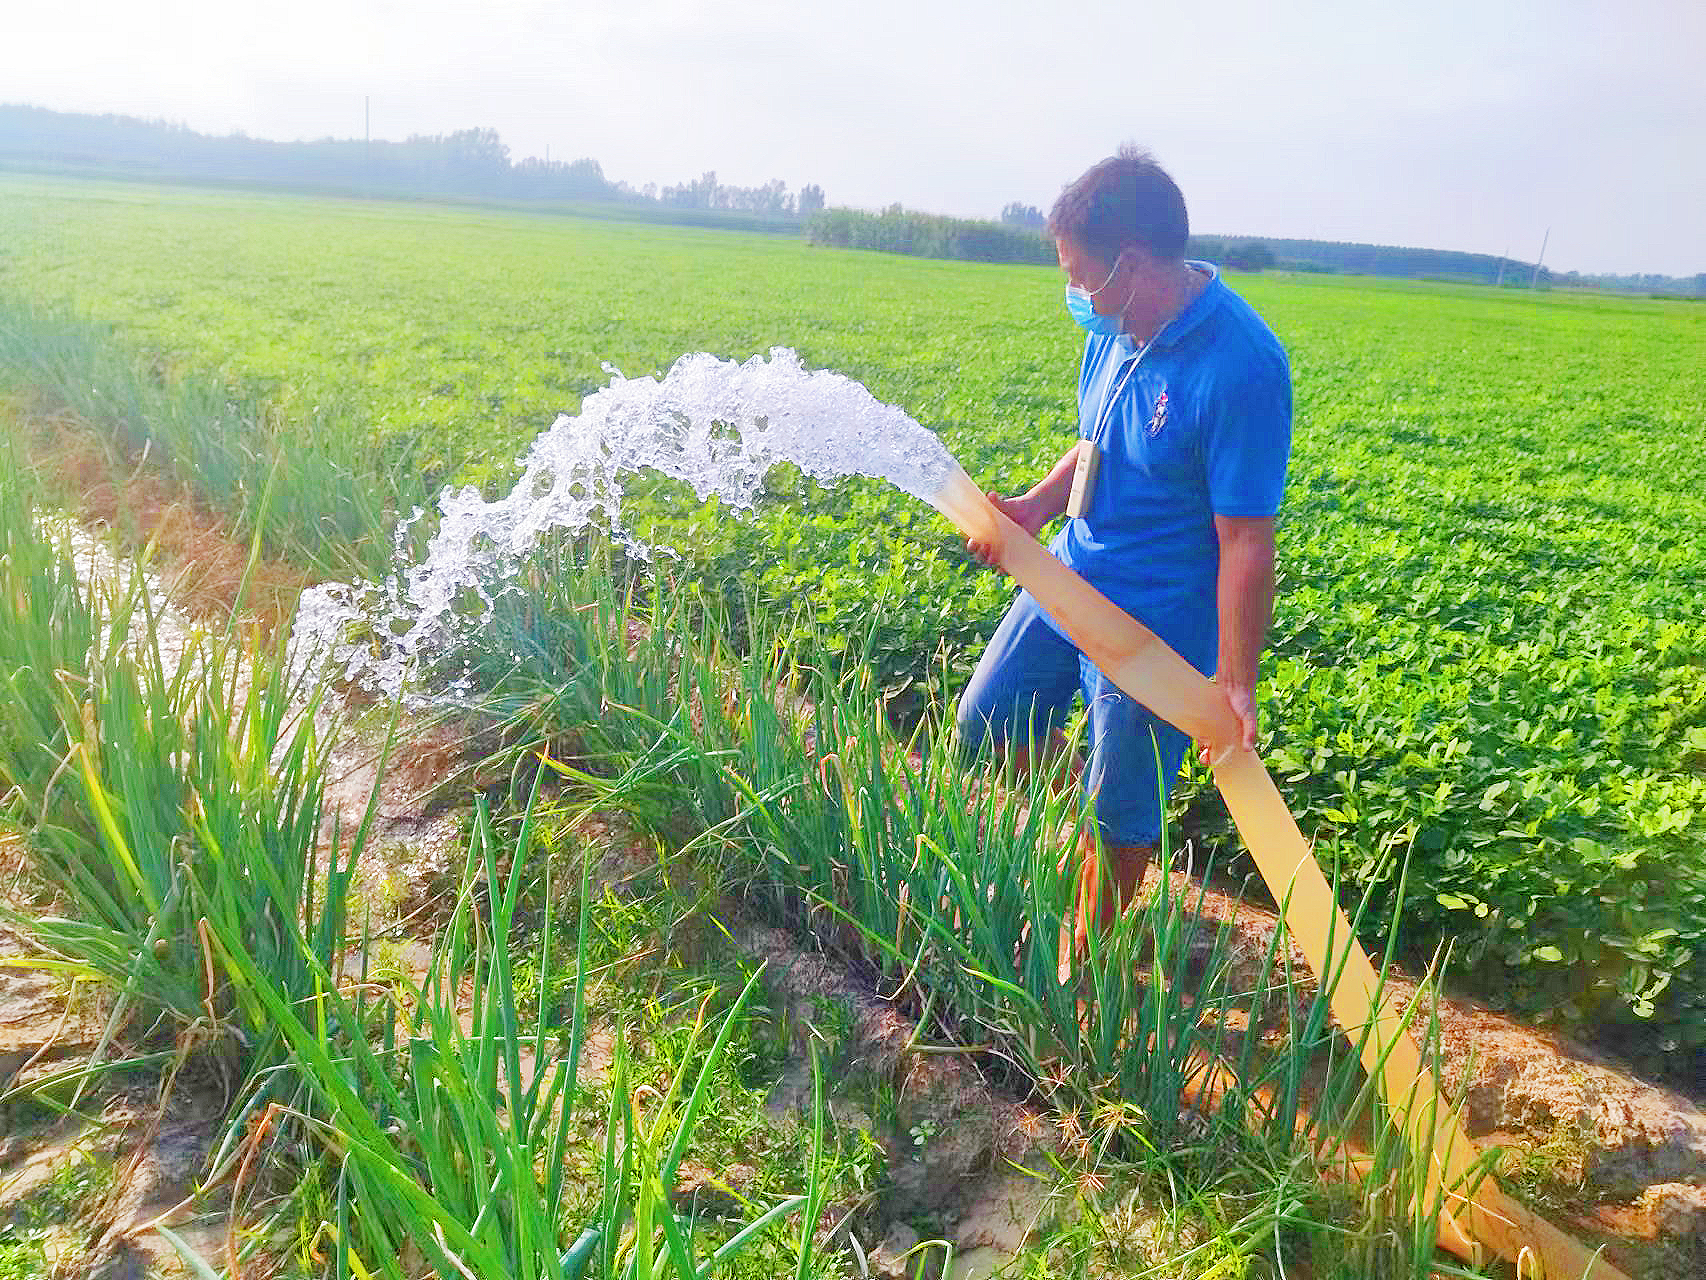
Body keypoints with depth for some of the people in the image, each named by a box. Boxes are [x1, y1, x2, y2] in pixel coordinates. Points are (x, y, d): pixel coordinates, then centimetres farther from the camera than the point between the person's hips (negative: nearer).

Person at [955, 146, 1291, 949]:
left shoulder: (1242, 367, -26)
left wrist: (1234, 685, -21)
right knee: (985, 727, 19)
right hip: (1073, 577, 8)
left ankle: (1086, 963, 33)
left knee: (1117, 818, 9)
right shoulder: (1120, 326, -2)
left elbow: (1247, 542, -23)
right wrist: (1037, 504, -2)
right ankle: (1088, 819, 43)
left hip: (1157, 621, -7)